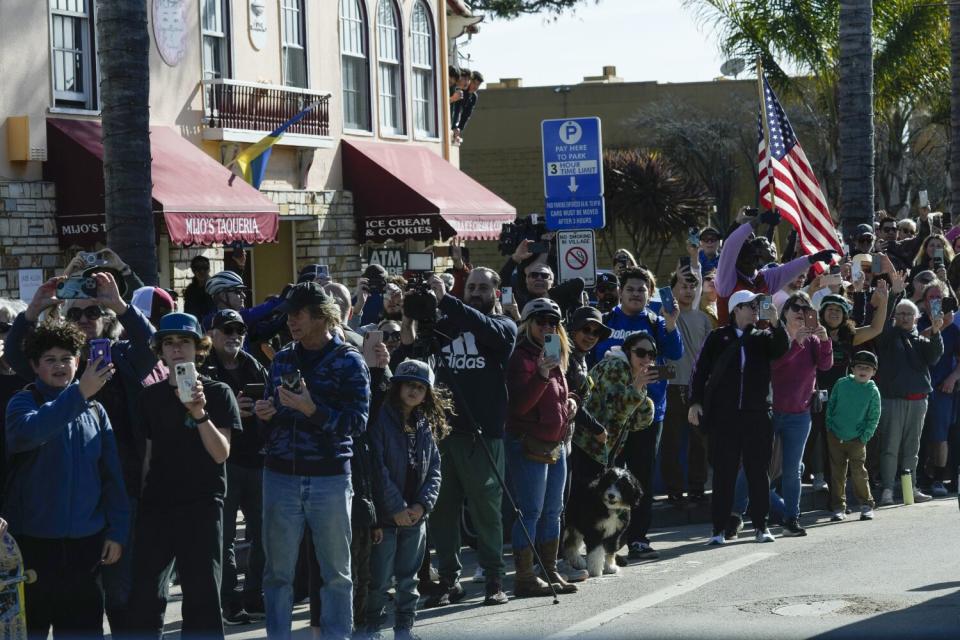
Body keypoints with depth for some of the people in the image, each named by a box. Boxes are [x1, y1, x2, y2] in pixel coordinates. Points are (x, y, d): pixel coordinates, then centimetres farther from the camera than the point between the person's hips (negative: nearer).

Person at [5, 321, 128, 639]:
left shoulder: (94, 410, 8)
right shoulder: (23, 402, -3)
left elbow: (113, 476, 9)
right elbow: (26, 432, -27)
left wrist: (117, 530, 3)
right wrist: (78, 393, -32)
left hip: (85, 541, 3)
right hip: (33, 539, -3)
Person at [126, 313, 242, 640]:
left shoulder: (218, 393, -1)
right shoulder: (151, 396, 10)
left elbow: (221, 453, -11)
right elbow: (146, 455, 15)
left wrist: (200, 413, -25)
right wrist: (138, 498, 10)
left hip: (201, 505, -3)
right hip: (156, 504, 3)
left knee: (202, 594, -1)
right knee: (145, 591, 1)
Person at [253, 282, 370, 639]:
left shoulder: (349, 362, -2)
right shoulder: (282, 359, 12)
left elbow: (357, 422, -11)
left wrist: (312, 410, -22)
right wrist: (263, 414, -1)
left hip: (329, 478, -4)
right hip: (280, 476, 4)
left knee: (336, 570, 3)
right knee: (278, 571, 5)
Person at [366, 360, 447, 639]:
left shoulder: (426, 427, 9)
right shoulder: (381, 420, -9)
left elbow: (434, 469, 8)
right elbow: (378, 468, -14)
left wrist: (423, 504, -7)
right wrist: (396, 508, -15)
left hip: (416, 515, 5)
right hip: (386, 515, -5)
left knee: (408, 578, 12)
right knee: (380, 579, -2)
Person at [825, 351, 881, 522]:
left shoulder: (873, 391, -4)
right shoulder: (841, 384, 0)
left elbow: (874, 418, 0)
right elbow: (831, 406, 8)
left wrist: (865, 437, -6)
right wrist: (830, 426, 3)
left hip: (857, 439, -2)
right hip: (835, 437, 2)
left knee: (858, 472, -5)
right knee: (837, 473, 5)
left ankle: (866, 505, 9)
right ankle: (838, 507, 11)